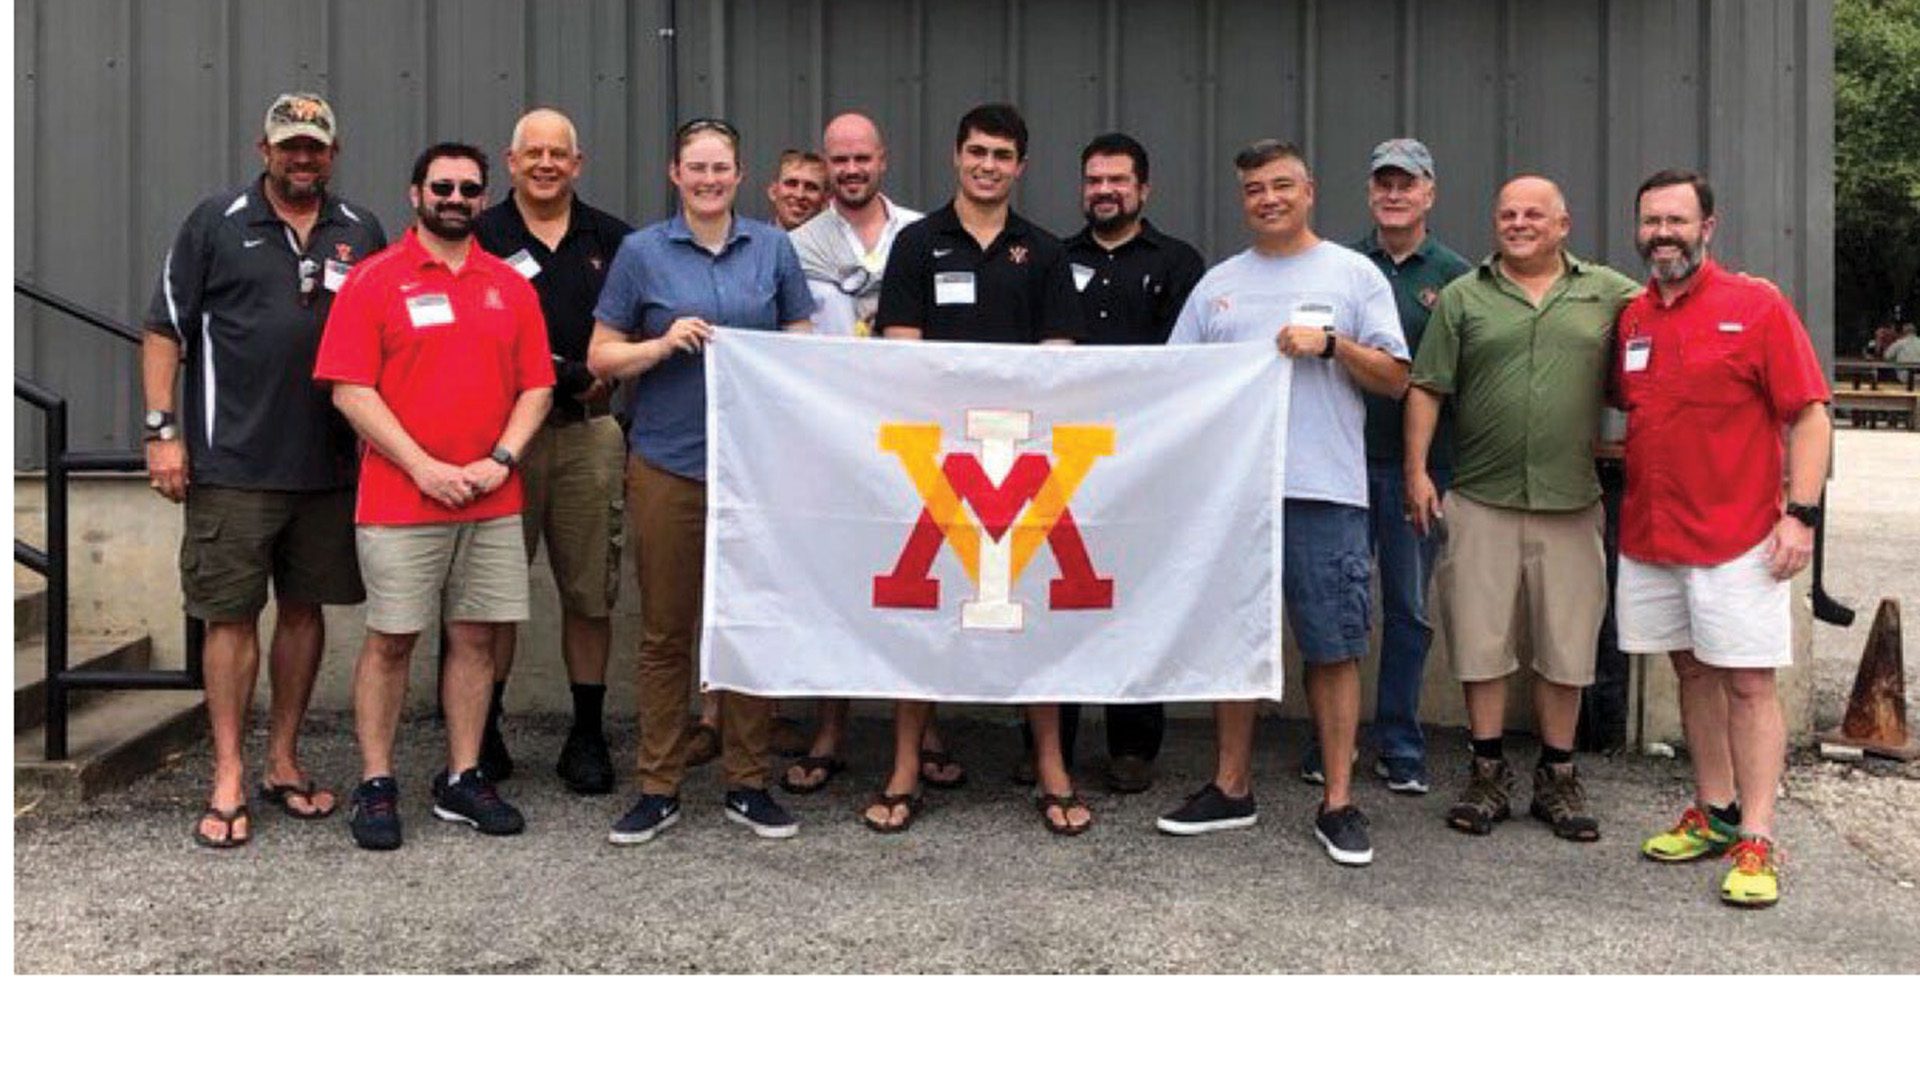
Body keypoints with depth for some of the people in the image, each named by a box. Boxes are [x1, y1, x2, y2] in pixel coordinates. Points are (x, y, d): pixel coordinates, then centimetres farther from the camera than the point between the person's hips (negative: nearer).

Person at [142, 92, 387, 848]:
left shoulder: (361, 233, 10)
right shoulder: (216, 222, 2)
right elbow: (164, 330, 1)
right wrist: (162, 430, -7)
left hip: (330, 466, 3)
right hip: (232, 466, -3)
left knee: (305, 609, 10)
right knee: (231, 615, 1)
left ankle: (283, 760, 23)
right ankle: (228, 779, 8)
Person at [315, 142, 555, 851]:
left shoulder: (510, 286, 11)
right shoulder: (374, 280, -1)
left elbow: (536, 387, 9)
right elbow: (350, 390, -7)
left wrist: (500, 460, -7)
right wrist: (424, 468, -13)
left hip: (493, 503, 4)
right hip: (399, 501, -4)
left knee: (475, 636, 7)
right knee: (390, 640, 1)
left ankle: (462, 780, 17)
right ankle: (376, 787, 11)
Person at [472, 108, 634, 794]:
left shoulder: (612, 239, 11)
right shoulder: (481, 236, 5)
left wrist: (599, 378, -2)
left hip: (589, 431, 2)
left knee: (590, 590, 5)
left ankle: (587, 733, 14)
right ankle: (484, 728, 15)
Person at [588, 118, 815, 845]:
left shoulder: (773, 248, 7)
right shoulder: (642, 252, 3)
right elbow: (601, 357, 4)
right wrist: (665, 344, -13)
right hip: (667, 463, -1)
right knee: (664, 630, 4)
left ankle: (748, 784, 18)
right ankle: (659, 789, 15)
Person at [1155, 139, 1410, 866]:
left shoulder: (1353, 274, 6)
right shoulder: (1217, 284, 15)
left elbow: (1395, 378, 3)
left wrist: (1332, 344, -12)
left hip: (1325, 490, -3)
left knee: (1333, 648, 0)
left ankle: (1338, 803, 8)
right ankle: (1231, 788, 22)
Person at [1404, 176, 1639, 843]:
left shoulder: (1607, 292, 9)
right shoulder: (1463, 298, 7)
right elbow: (1426, 389, 3)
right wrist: (1417, 470, -4)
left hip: (1571, 504, 1)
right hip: (1481, 500, 0)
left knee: (1566, 649, 7)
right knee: (1481, 643, 4)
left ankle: (1557, 779, 21)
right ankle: (1488, 775, 17)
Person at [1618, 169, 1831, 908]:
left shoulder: (1756, 306, -4)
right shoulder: (1631, 318, 9)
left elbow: (1809, 416, -7)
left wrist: (1801, 513, -14)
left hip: (1737, 538, -5)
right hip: (1648, 536, 5)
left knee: (1748, 682, -3)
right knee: (1692, 673, 13)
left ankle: (1756, 841, 1)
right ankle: (1715, 813, 25)